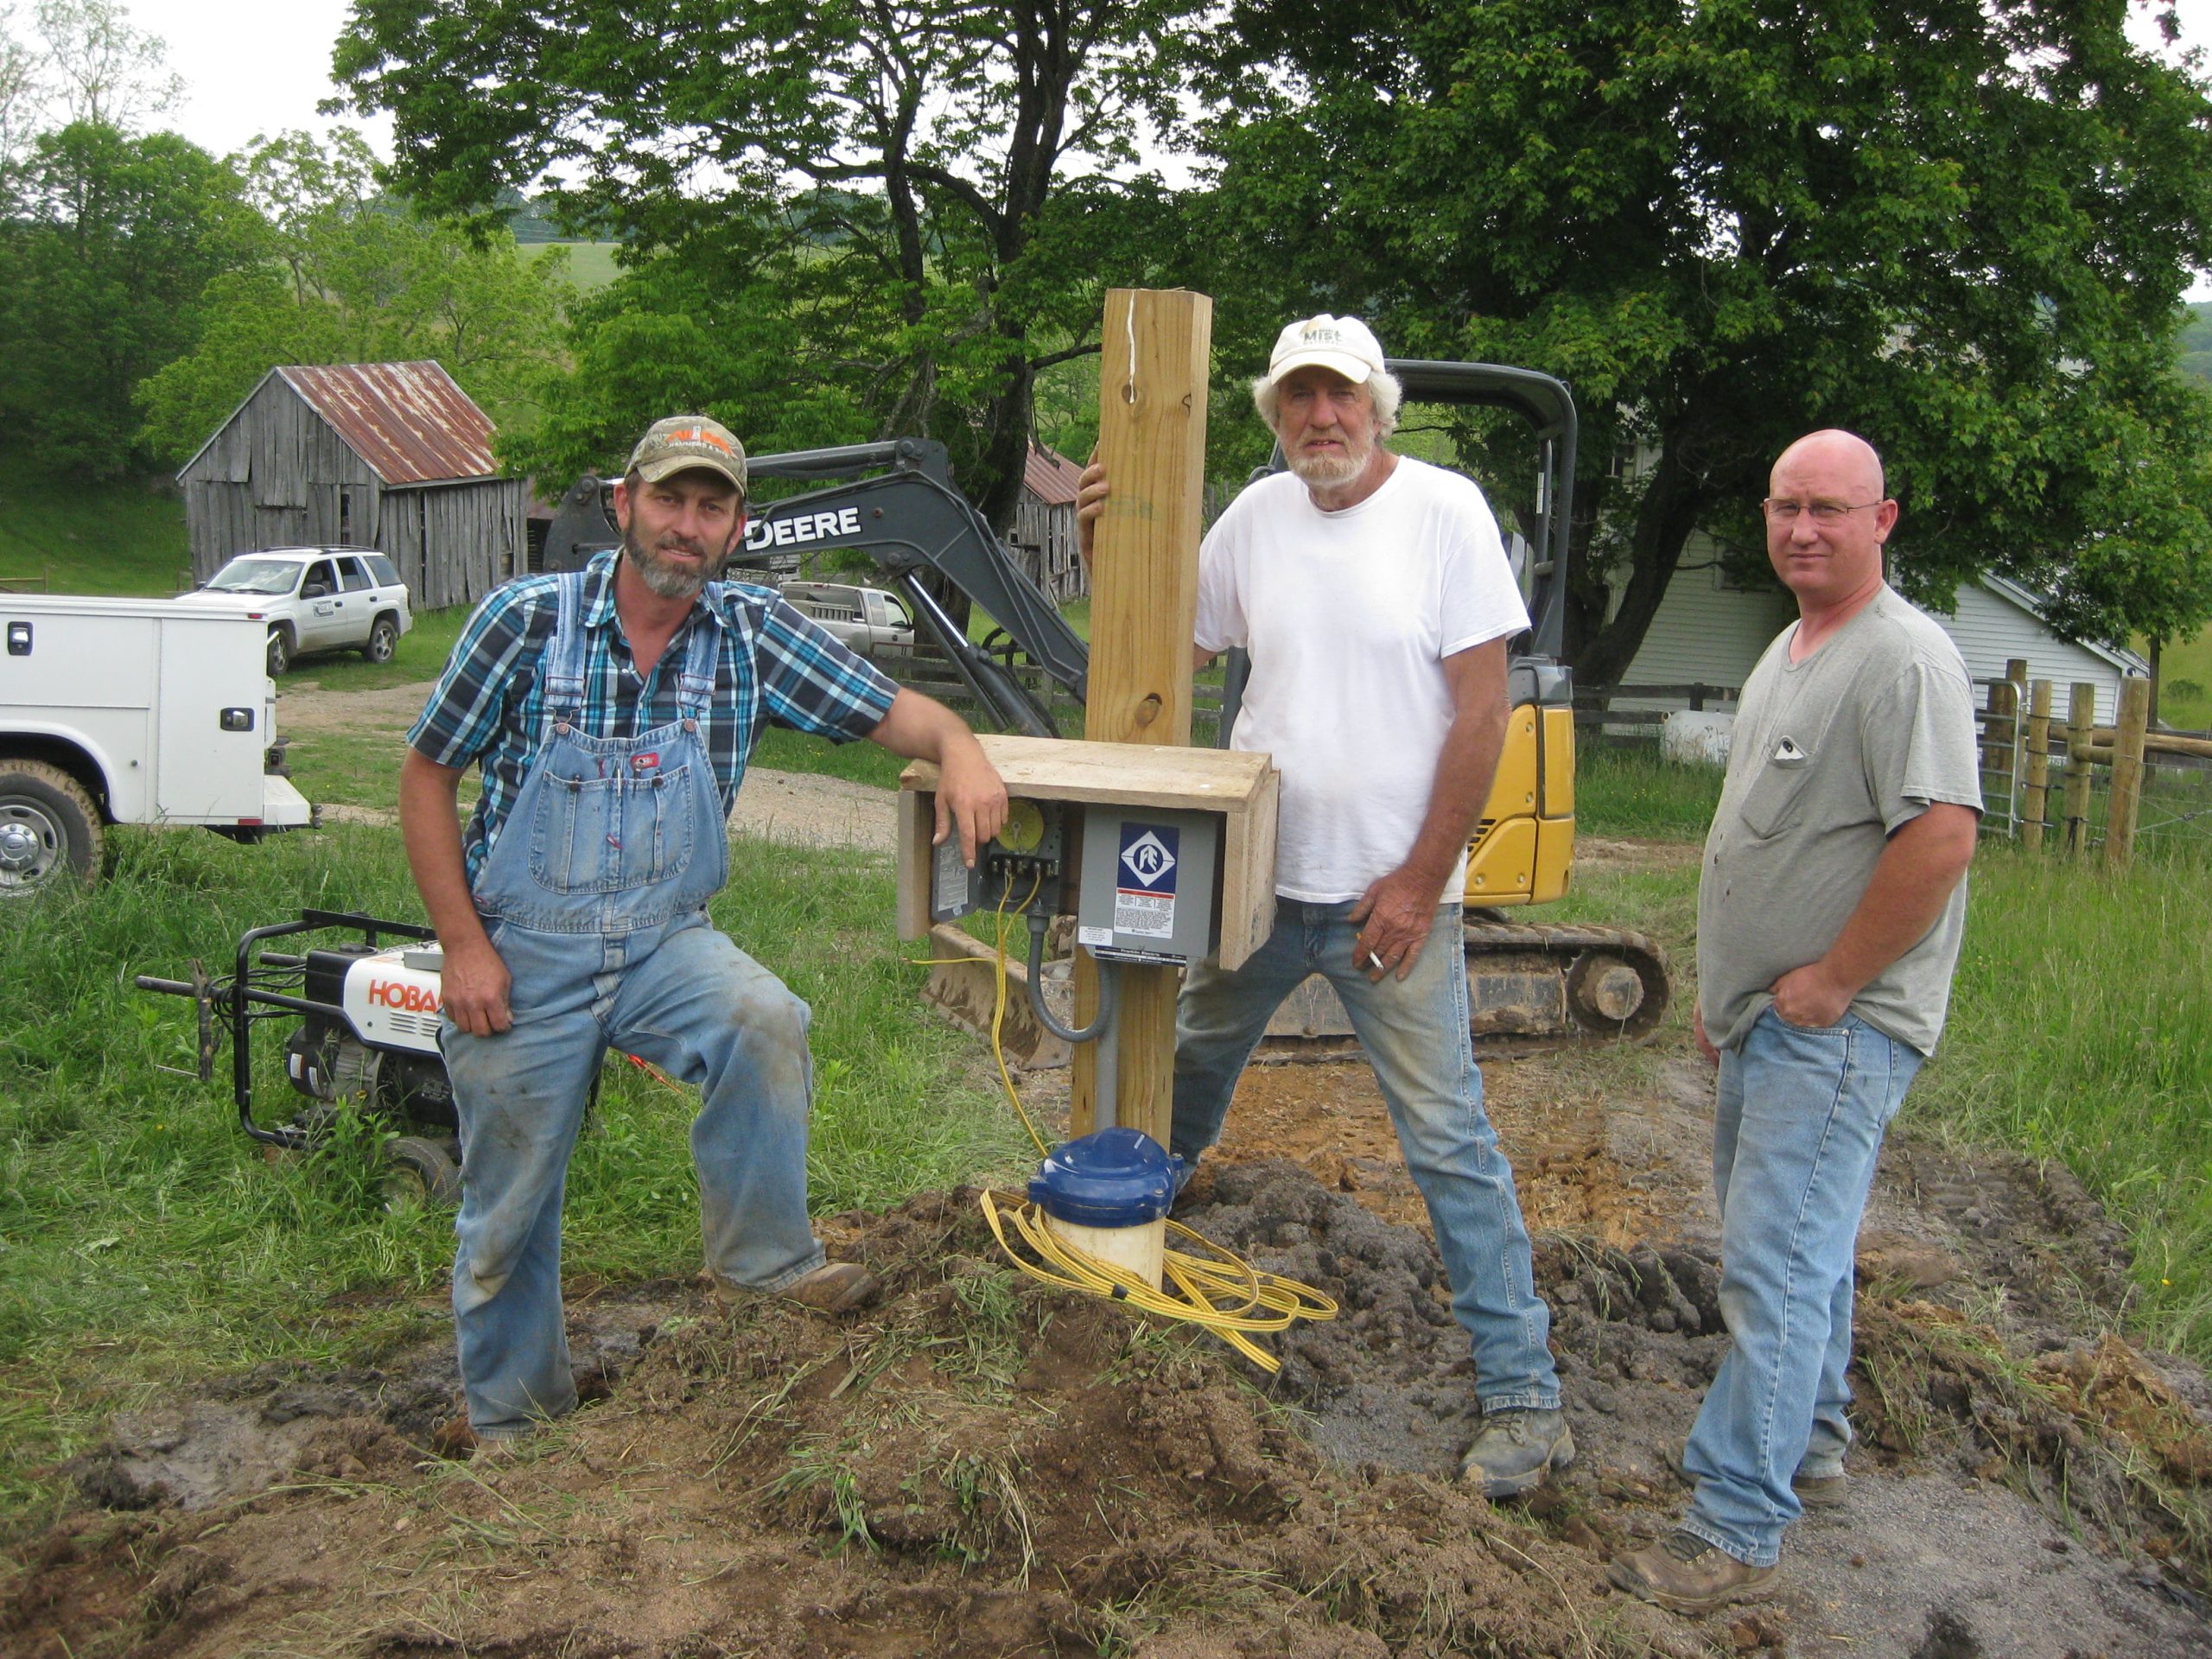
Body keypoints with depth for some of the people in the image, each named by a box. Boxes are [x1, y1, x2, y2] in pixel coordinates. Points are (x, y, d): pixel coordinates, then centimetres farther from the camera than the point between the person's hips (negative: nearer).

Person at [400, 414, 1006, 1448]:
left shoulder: (752, 635, -3)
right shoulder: (528, 621, -10)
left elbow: (892, 712, -3)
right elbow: (426, 777, -4)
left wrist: (959, 748, -27)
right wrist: (463, 946, -11)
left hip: (665, 941, 2)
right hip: (524, 954, -1)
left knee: (767, 1021, -31)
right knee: (509, 1207, 8)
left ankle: (763, 1255, -10)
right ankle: (510, 1415, 32)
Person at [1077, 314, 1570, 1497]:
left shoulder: (1444, 511, -8)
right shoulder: (1256, 515, 5)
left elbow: (1482, 711, -11)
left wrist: (1419, 882, -13)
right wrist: (1107, 548, -4)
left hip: (1389, 894, -4)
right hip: (1254, 872, 5)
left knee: (1448, 1141, -2)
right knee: (1187, 1074, 21)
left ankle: (1522, 1393, 7)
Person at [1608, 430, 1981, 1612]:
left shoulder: (1903, 658, -16)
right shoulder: (1788, 652, 15)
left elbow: (1943, 836, -27)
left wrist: (1835, 979, -21)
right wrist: (1723, 986, 20)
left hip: (1837, 1027, -10)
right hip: (1766, 1019, 10)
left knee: (1777, 1266, -10)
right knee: (1795, 1245, 21)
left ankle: (1735, 1533, -5)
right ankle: (1808, 1449, 37)